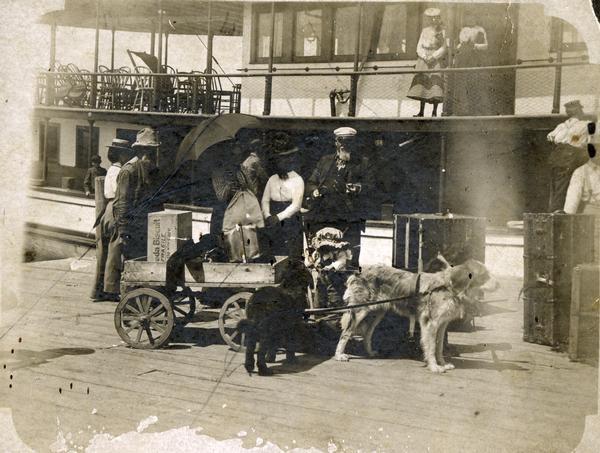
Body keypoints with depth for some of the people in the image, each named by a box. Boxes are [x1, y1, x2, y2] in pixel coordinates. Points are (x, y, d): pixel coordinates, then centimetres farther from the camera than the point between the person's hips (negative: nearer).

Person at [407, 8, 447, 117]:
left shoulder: (442, 31, 0)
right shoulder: (425, 31, 8)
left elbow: (443, 48, -3)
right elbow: (419, 47, 6)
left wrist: (433, 57, -14)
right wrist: (425, 57, -10)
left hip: (437, 60, -3)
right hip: (424, 60, 3)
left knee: (435, 83, -12)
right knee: (422, 82, -3)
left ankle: (434, 111, -9)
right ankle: (421, 111, 0)